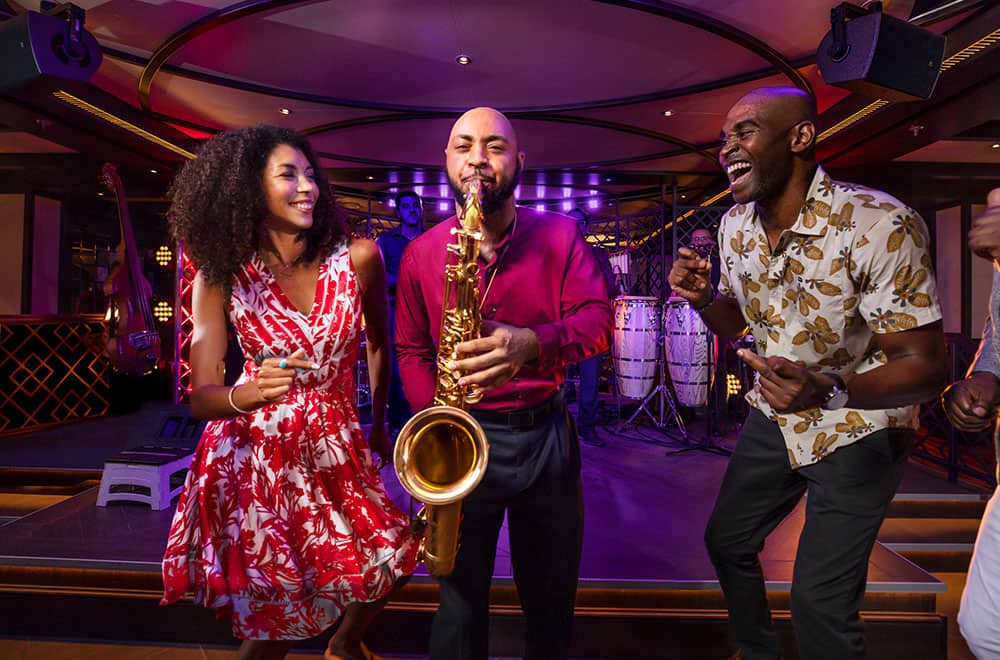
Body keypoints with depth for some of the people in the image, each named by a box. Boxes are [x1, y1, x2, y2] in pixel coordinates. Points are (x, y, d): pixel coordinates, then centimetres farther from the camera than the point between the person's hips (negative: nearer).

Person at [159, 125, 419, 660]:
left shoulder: (357, 258, -9)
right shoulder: (221, 278, -9)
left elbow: (379, 344, 8)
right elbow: (200, 396, -11)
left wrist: (379, 423, 16)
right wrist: (249, 394, -34)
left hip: (336, 449, 2)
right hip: (254, 455, -1)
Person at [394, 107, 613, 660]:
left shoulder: (561, 236, -1)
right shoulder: (421, 252, 1)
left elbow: (597, 318, -12)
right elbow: (412, 351, 5)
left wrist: (533, 344, -32)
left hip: (546, 434, 1)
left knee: (551, 597, 18)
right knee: (461, 598, 14)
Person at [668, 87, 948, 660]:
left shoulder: (880, 224, -26)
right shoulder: (736, 225, -5)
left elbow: (929, 367, -24)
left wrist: (828, 391, -42)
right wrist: (703, 298, -14)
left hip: (857, 430, -6)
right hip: (773, 419, 7)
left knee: (820, 602, -7)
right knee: (726, 540, 18)